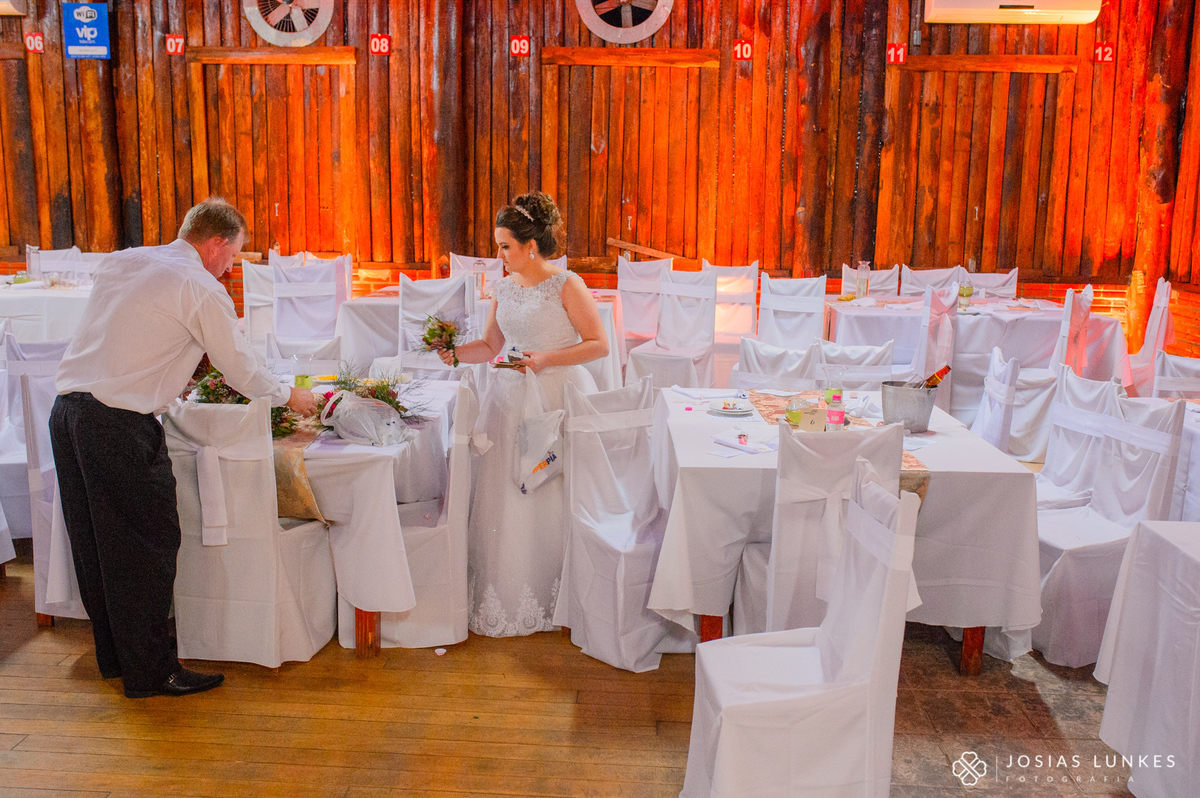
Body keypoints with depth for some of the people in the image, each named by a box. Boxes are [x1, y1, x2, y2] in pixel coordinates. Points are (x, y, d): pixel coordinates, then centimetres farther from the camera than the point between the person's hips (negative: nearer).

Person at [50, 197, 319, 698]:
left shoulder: (120, 262, 15)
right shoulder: (202, 290, -8)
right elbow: (240, 370, -1)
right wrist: (288, 397, 15)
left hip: (67, 407, 9)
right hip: (120, 425, -8)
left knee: (97, 542, 16)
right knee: (147, 543, 2)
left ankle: (114, 655, 31)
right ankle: (150, 671, 10)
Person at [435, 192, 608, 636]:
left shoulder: (567, 286, -8)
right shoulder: (504, 288, 10)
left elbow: (599, 344, -9)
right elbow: (490, 345, 16)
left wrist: (545, 359, -18)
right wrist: (456, 353, -2)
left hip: (559, 399, -5)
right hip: (511, 399, 6)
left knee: (552, 498, -3)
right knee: (505, 497, 2)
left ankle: (554, 595, 13)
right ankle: (505, 599, 15)